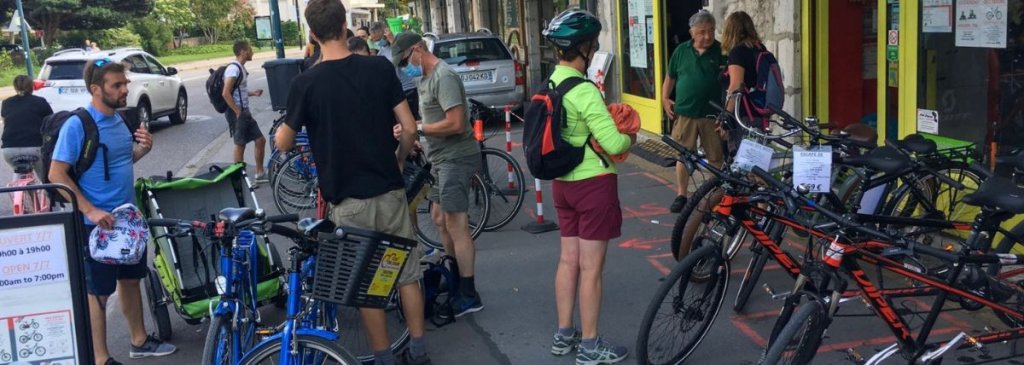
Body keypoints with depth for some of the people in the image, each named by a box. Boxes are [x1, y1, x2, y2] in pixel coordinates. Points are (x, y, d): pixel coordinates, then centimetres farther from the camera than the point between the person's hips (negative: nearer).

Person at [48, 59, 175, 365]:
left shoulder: (118, 120, 5)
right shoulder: (76, 125, -18)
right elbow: (56, 174, -18)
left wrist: (142, 149, -3)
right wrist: (91, 211, -23)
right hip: (98, 223, -8)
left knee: (131, 279, 18)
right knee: (98, 292, 3)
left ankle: (139, 340, 33)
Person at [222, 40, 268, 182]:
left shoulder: (241, 68, 14)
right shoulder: (234, 68, -17)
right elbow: (226, 93, -23)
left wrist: (253, 93, 13)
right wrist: (238, 112, -20)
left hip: (245, 112, 9)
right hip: (236, 113, -9)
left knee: (260, 140, 11)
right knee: (240, 145, -1)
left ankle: (260, 173, 20)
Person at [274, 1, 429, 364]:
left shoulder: (306, 83, -10)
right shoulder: (381, 68, -5)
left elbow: (283, 143, 0)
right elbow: (409, 129, -4)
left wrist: (280, 129, 23)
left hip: (348, 199, -2)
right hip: (390, 191, 2)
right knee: (407, 272, 15)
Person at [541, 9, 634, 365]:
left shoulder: (550, 84, 5)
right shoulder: (584, 91, -22)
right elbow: (613, 144, -24)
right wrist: (630, 138, -3)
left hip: (563, 181, 8)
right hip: (593, 184, -8)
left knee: (569, 260, 17)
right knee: (590, 268, 1)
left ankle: (564, 335, 27)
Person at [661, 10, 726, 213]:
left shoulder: (721, 52, -2)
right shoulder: (681, 51, 5)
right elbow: (670, 77, 14)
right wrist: (665, 99, 3)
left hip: (712, 115, -1)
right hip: (684, 114, 2)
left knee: (715, 158, 5)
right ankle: (681, 195, 17)